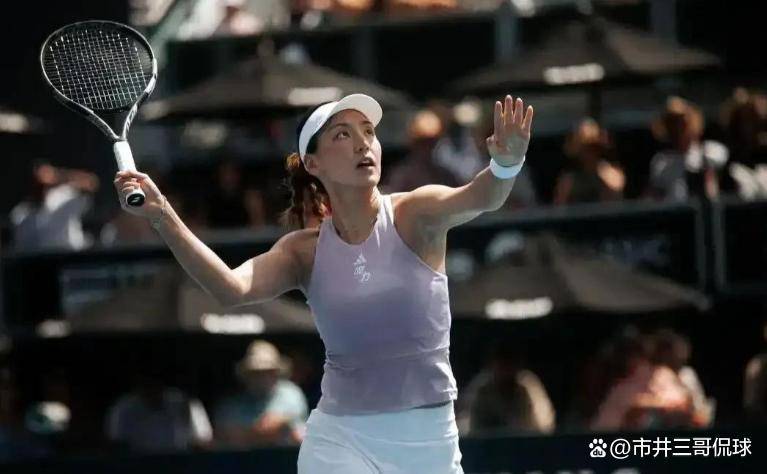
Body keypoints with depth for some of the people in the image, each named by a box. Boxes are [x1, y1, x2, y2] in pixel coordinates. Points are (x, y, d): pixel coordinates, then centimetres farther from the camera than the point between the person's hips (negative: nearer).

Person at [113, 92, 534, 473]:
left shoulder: (415, 216, -6)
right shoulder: (306, 251, -2)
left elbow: (479, 197, -26)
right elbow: (232, 288, -19)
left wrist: (506, 164, -50)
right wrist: (162, 217, -31)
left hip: (429, 439, 0)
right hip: (340, 439, 0)